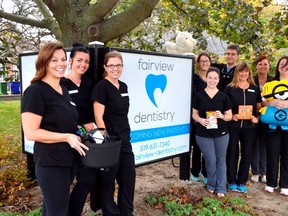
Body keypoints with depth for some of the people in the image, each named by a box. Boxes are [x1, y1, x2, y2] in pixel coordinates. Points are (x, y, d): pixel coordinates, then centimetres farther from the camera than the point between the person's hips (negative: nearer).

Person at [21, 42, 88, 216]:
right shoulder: (35, 92, -16)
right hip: (50, 164, -8)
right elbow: (31, 133, -21)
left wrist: (80, 128, 6)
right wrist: (67, 137, -22)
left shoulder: (64, 90, 11)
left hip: (69, 160, 8)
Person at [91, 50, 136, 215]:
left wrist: (126, 137, 17)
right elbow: (99, 117, -16)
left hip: (125, 140, 8)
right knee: (108, 180, 9)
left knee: (129, 178, 14)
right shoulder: (101, 87, -11)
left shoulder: (123, 86, 11)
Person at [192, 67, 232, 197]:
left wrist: (222, 116, -17)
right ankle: (211, 185, 26)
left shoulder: (223, 96, 1)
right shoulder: (199, 95, 0)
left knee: (221, 160, 9)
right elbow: (194, 114, 4)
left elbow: (230, 116, 5)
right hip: (203, 134, -1)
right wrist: (200, 120, -16)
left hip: (221, 133, 1)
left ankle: (221, 188, 20)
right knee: (211, 161, 4)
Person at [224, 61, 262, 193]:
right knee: (232, 153, 6)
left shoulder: (255, 89, 8)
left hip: (249, 126, 3)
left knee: (247, 153, 7)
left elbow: (259, 107, 11)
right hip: (233, 126, -2)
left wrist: (257, 118, -6)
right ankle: (232, 182, 18)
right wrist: (231, 116, -15)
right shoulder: (230, 88, 0)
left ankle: (242, 182, 21)